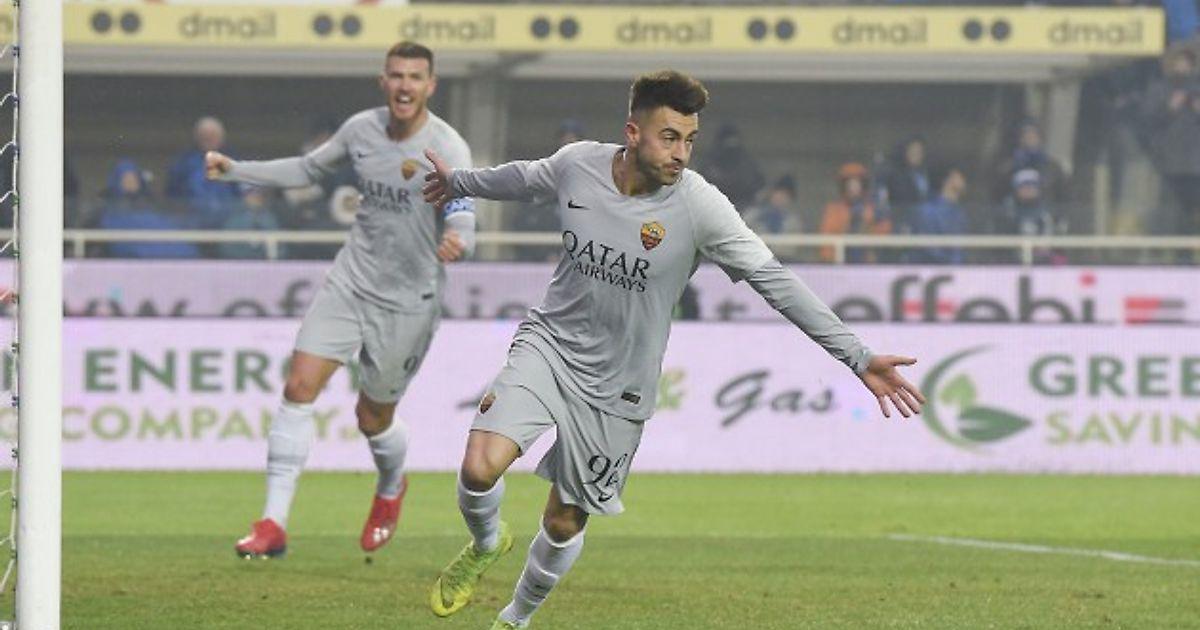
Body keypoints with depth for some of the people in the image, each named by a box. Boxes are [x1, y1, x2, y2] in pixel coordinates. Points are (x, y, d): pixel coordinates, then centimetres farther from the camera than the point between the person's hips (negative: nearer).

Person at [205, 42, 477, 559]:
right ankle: (274, 524, -8)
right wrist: (237, 171, 13)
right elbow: (309, 170, 18)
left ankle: (391, 490, 44)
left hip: (410, 299, -4)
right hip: (351, 282, 4)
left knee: (373, 419, 7)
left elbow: (463, 220, -28)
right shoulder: (362, 129, -1)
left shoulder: (447, 149, -17)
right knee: (299, 387, -11)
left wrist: (456, 242, -52)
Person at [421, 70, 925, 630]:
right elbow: (525, 179, 13)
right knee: (480, 468, -21)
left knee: (565, 523, 8)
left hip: (615, 388, -1)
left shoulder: (699, 206, -20)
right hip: (549, 345, 1)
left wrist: (859, 358, -23)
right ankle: (486, 545, 15)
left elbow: (776, 282, -18)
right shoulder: (577, 164, -12)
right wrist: (461, 182, 33)